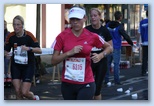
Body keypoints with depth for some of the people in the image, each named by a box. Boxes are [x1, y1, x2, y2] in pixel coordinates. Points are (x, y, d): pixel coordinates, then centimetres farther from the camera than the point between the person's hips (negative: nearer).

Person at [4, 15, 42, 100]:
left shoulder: (29, 35, -14)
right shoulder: (11, 36, -6)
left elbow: (39, 50, -16)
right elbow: (6, 50, 2)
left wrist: (29, 48, -33)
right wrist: (5, 54, -21)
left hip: (28, 66, -3)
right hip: (16, 66, 3)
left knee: (24, 92, -7)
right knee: (18, 91, -5)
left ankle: (35, 98, 27)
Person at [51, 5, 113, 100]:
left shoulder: (92, 36, -3)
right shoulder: (62, 36, -3)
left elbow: (109, 47, 14)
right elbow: (53, 61, -5)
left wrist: (101, 55, -6)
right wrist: (70, 52, -18)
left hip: (86, 84, -2)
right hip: (67, 84, 2)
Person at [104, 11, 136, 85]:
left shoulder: (108, 24, 6)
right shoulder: (119, 26, -14)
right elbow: (126, 36, -17)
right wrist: (132, 44, -5)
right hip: (116, 48, -6)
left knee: (108, 63, 10)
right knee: (116, 64, -1)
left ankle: (106, 80, 12)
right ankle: (116, 81, 0)